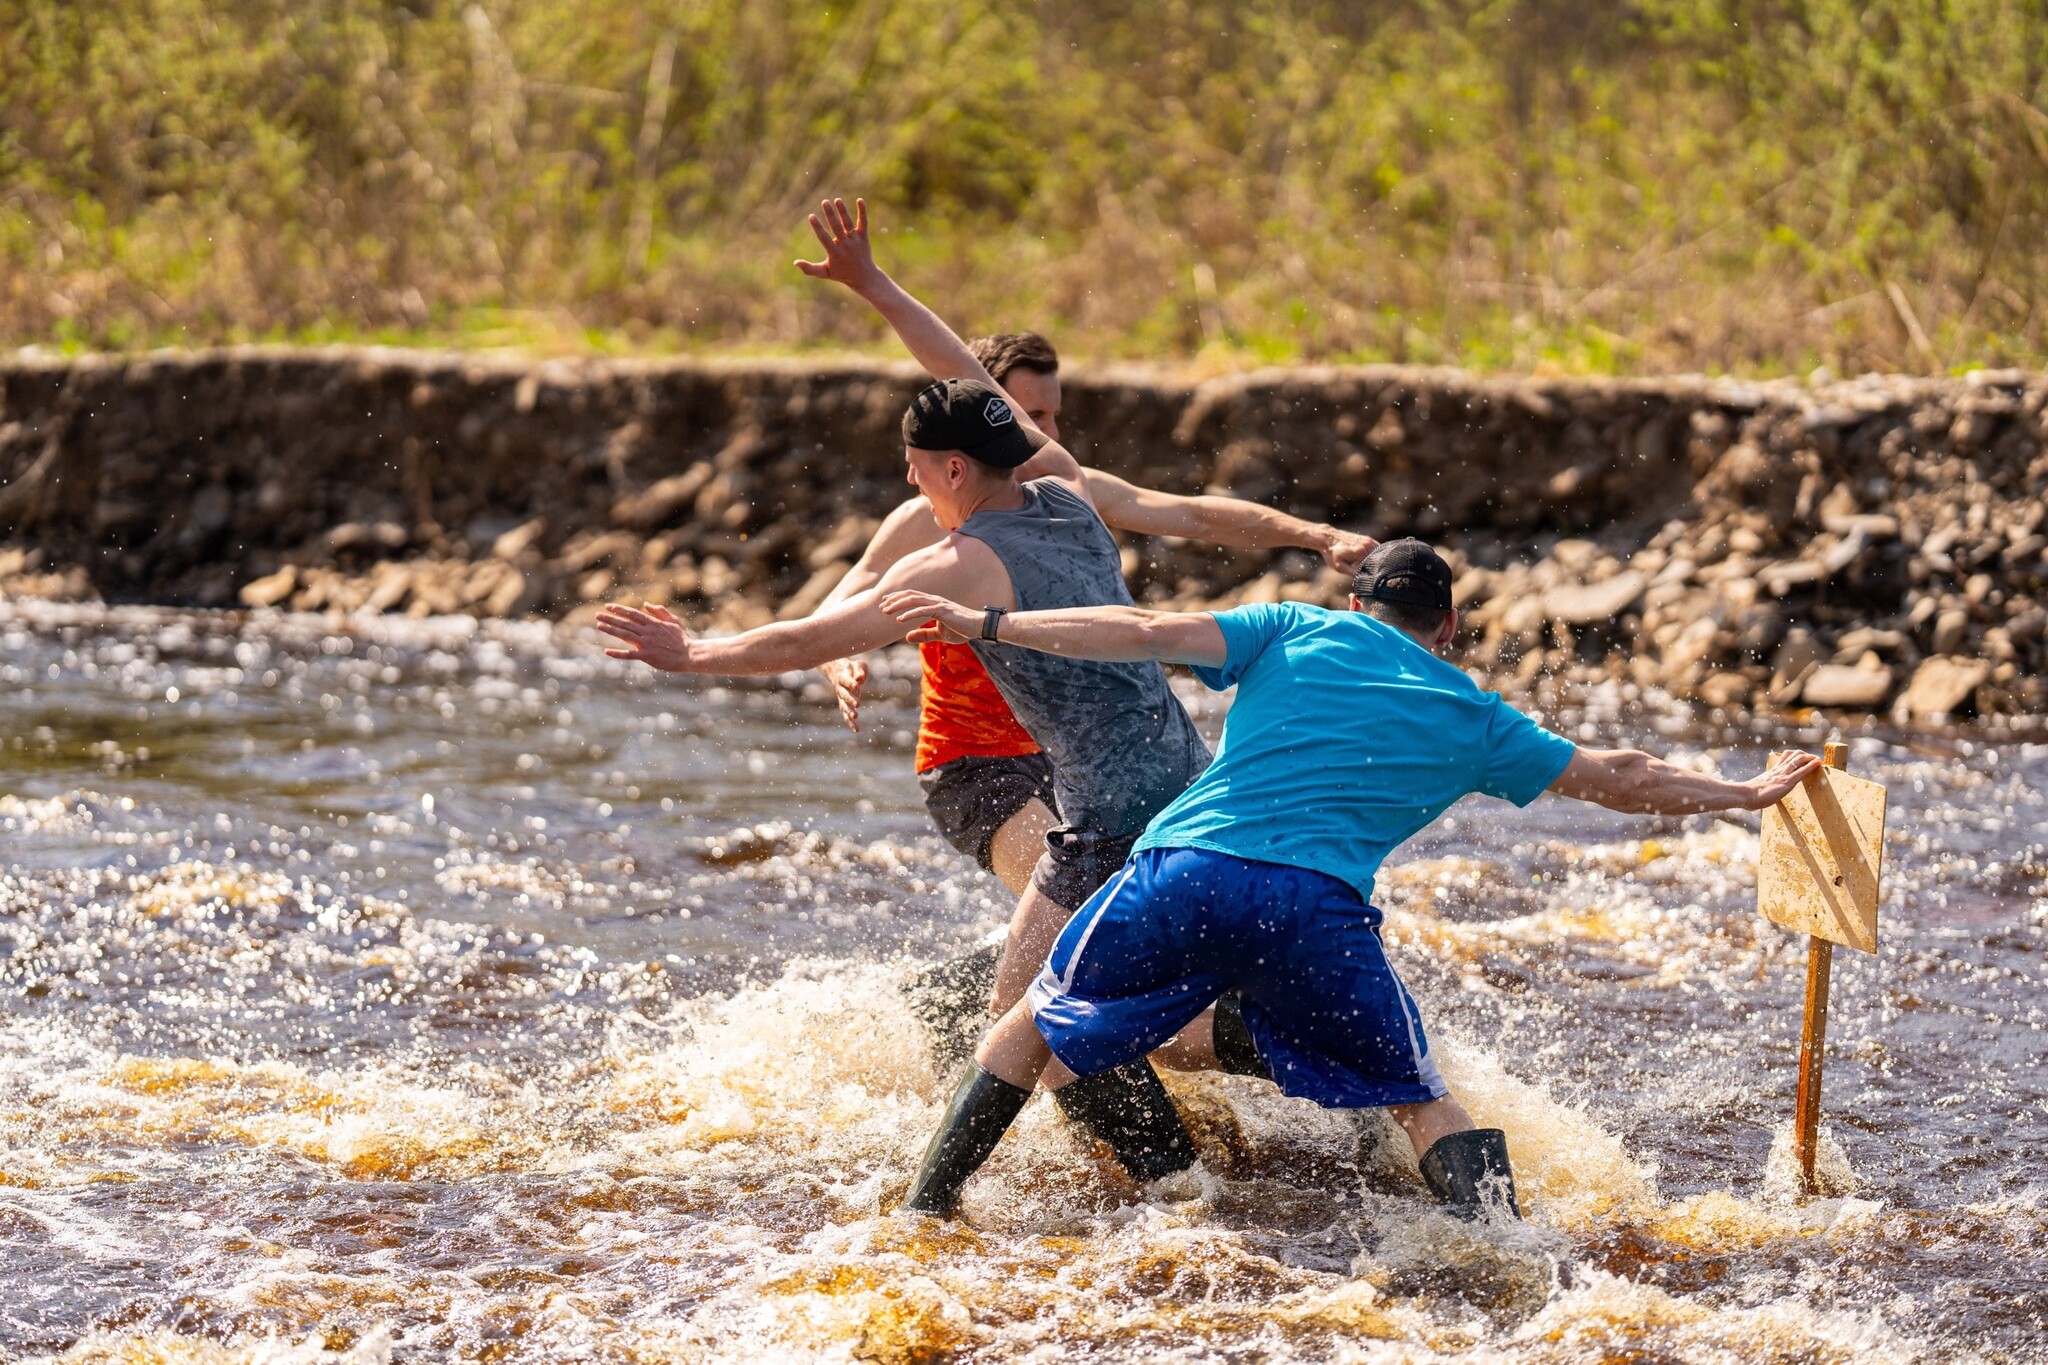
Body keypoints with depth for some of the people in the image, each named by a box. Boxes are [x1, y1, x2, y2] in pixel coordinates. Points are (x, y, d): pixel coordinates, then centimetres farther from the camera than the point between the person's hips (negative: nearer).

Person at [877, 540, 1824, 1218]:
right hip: (1318, 910, 0)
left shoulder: (1297, 631, 20)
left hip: (1184, 869, 0)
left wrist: (987, 626, 8)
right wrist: (1747, 795, 44)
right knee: (1426, 1105, 16)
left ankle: (921, 1217, 16)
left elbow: (1152, 635, 8)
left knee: (1037, 1026, 21)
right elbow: (1619, 780, 29)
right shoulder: (1472, 721, 22)